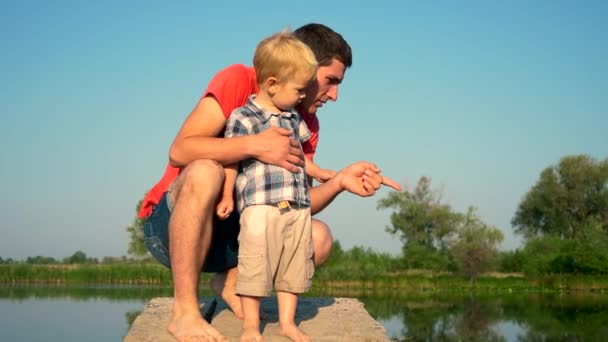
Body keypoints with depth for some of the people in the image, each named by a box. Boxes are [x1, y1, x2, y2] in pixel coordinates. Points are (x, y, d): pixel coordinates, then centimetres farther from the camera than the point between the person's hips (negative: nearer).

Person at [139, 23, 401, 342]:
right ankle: (184, 311, -29)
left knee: (318, 238, -14)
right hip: (169, 223, -5)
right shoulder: (238, 80, -13)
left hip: (227, 232, 5)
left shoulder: (306, 124, 5)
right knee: (204, 172, -38)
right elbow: (179, 151, -24)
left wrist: (340, 181, -19)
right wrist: (254, 145, -36)